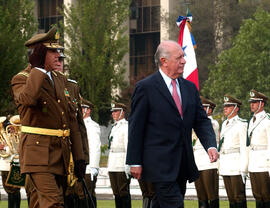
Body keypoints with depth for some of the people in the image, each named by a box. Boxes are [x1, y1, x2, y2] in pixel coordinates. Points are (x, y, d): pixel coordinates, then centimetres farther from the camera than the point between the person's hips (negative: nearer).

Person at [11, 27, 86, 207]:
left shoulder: (60, 80, 17)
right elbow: (27, 99, -31)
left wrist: (79, 157, 13)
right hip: (38, 152, -7)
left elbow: (71, 119, 17)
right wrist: (39, 71, -20)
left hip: (61, 151, 7)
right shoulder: (21, 79, -5)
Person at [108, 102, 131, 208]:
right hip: (112, 166, 8)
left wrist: (127, 166, -19)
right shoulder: (114, 127, 20)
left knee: (124, 191, -7)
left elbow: (128, 147, -13)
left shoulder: (126, 127, -6)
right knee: (116, 192, 8)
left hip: (122, 167, -8)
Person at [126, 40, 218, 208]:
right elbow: (136, 127, -5)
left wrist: (211, 145, -7)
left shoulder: (190, 87, 14)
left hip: (183, 166, 6)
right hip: (160, 164, -6)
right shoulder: (146, 87, -5)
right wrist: (135, 162, -8)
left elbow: (201, 121, 12)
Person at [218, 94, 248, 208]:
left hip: (237, 165, -8)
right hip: (225, 167, 8)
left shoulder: (241, 124, -7)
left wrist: (243, 169, -15)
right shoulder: (224, 124, 18)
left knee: (239, 197, -7)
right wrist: (220, 165, 17)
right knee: (231, 197, 8)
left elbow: (244, 148, -11)